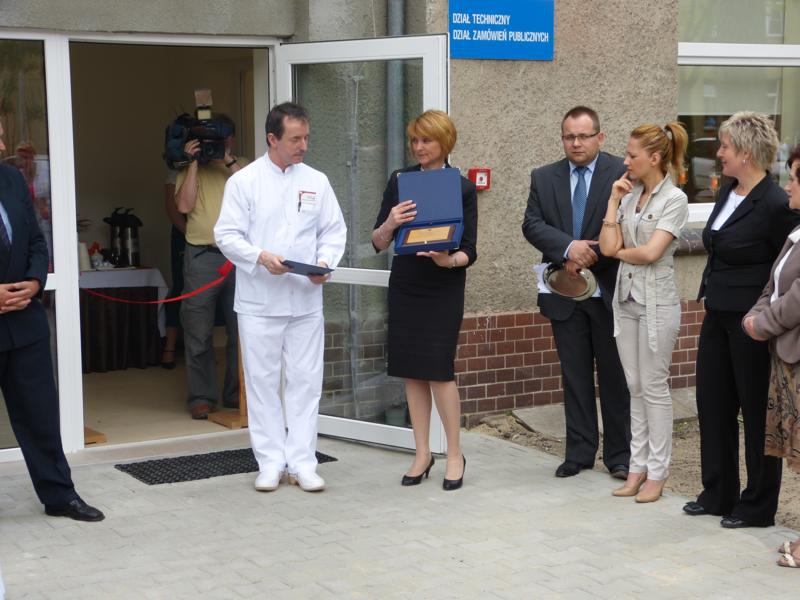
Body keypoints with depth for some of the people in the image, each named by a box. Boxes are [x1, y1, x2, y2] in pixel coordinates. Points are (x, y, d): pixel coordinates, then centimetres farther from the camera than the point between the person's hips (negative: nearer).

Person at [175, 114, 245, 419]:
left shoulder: (243, 167, 13)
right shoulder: (190, 170, 10)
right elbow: (183, 205, -5)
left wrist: (229, 161, -8)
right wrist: (194, 163, -6)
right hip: (202, 256, -1)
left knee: (241, 330, 6)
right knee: (198, 331, -2)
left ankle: (236, 393, 16)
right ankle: (201, 397, 6)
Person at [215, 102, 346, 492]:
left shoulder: (316, 181, 9)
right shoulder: (243, 181, 0)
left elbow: (334, 231, 10)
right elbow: (227, 235, -3)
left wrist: (325, 262, -9)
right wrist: (261, 257, -19)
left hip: (306, 300, 2)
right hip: (259, 302, -2)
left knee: (305, 382, 3)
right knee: (263, 382, 3)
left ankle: (302, 462, 11)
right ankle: (270, 463, 12)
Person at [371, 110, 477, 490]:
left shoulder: (462, 188, -2)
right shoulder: (399, 181, 5)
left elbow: (469, 251, -4)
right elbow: (378, 244, 3)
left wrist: (448, 260, -25)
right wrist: (390, 223, -19)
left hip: (444, 290, -3)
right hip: (404, 287, 3)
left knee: (438, 369, -8)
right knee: (412, 372, 6)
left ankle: (454, 455, 7)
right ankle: (422, 454, 17)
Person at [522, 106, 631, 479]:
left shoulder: (622, 174, -4)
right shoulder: (543, 178, 7)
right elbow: (532, 224, -4)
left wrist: (590, 257, -15)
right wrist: (568, 247, -19)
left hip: (608, 291, -3)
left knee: (614, 375, 6)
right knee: (575, 376, 10)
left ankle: (619, 455, 16)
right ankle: (580, 452, 18)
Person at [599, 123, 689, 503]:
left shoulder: (674, 199, -10)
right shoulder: (629, 195, 7)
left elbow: (650, 253, -19)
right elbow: (608, 247, -2)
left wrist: (620, 251, -2)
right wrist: (614, 200, -2)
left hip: (656, 303, -6)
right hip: (626, 299, 6)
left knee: (654, 387, 0)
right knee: (635, 387, 10)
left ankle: (656, 472, 9)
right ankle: (638, 466, 17)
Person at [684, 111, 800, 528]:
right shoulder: (727, 193, 8)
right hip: (718, 317, 9)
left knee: (756, 411, 4)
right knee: (712, 403, 15)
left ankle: (758, 507, 18)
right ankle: (718, 494, 29)